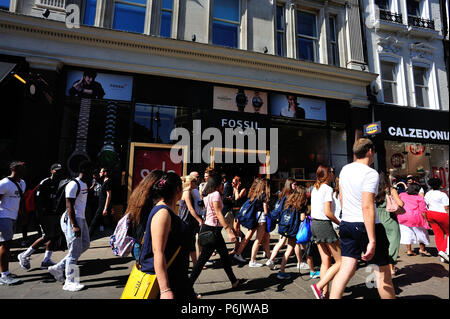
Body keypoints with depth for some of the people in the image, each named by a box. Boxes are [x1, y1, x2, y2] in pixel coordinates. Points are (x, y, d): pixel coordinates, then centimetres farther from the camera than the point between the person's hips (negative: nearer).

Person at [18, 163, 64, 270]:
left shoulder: (60, 183, 11)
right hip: (46, 214, -7)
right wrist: (39, 217, -17)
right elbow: (38, 201, -13)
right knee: (47, 236, -6)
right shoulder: (44, 183, -11)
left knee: (54, 236, 6)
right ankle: (24, 255, 13)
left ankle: (46, 260, 15)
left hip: (56, 214, 7)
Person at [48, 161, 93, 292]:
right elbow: (69, 207, -20)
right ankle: (70, 282, 10)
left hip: (80, 219, 10)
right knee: (75, 251, -3)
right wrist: (75, 226, -24)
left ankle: (58, 268, 25)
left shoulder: (84, 184, 14)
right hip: (72, 219, -10)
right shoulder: (74, 185, -16)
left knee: (85, 245, 14)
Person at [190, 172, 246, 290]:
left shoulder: (208, 194, 10)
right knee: (203, 259, 0)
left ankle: (234, 281, 32)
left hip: (215, 230, 10)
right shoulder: (215, 194, -16)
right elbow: (219, 214, -21)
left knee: (225, 255, 18)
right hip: (211, 230, -10)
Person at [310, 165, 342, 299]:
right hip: (325, 224, -9)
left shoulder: (315, 189, 12)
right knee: (340, 261, 2)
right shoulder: (327, 188, -13)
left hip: (314, 223, 9)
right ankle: (319, 286, -2)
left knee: (326, 260, 15)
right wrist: (340, 223, -6)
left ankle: (324, 292, 19)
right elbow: (327, 212, -20)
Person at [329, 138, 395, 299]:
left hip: (346, 224, 7)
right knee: (382, 273, 11)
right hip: (367, 226, -6)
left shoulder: (345, 169, 7)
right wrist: (372, 241, -22)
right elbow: (367, 207, -23)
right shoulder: (371, 174, -15)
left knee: (346, 269, 9)